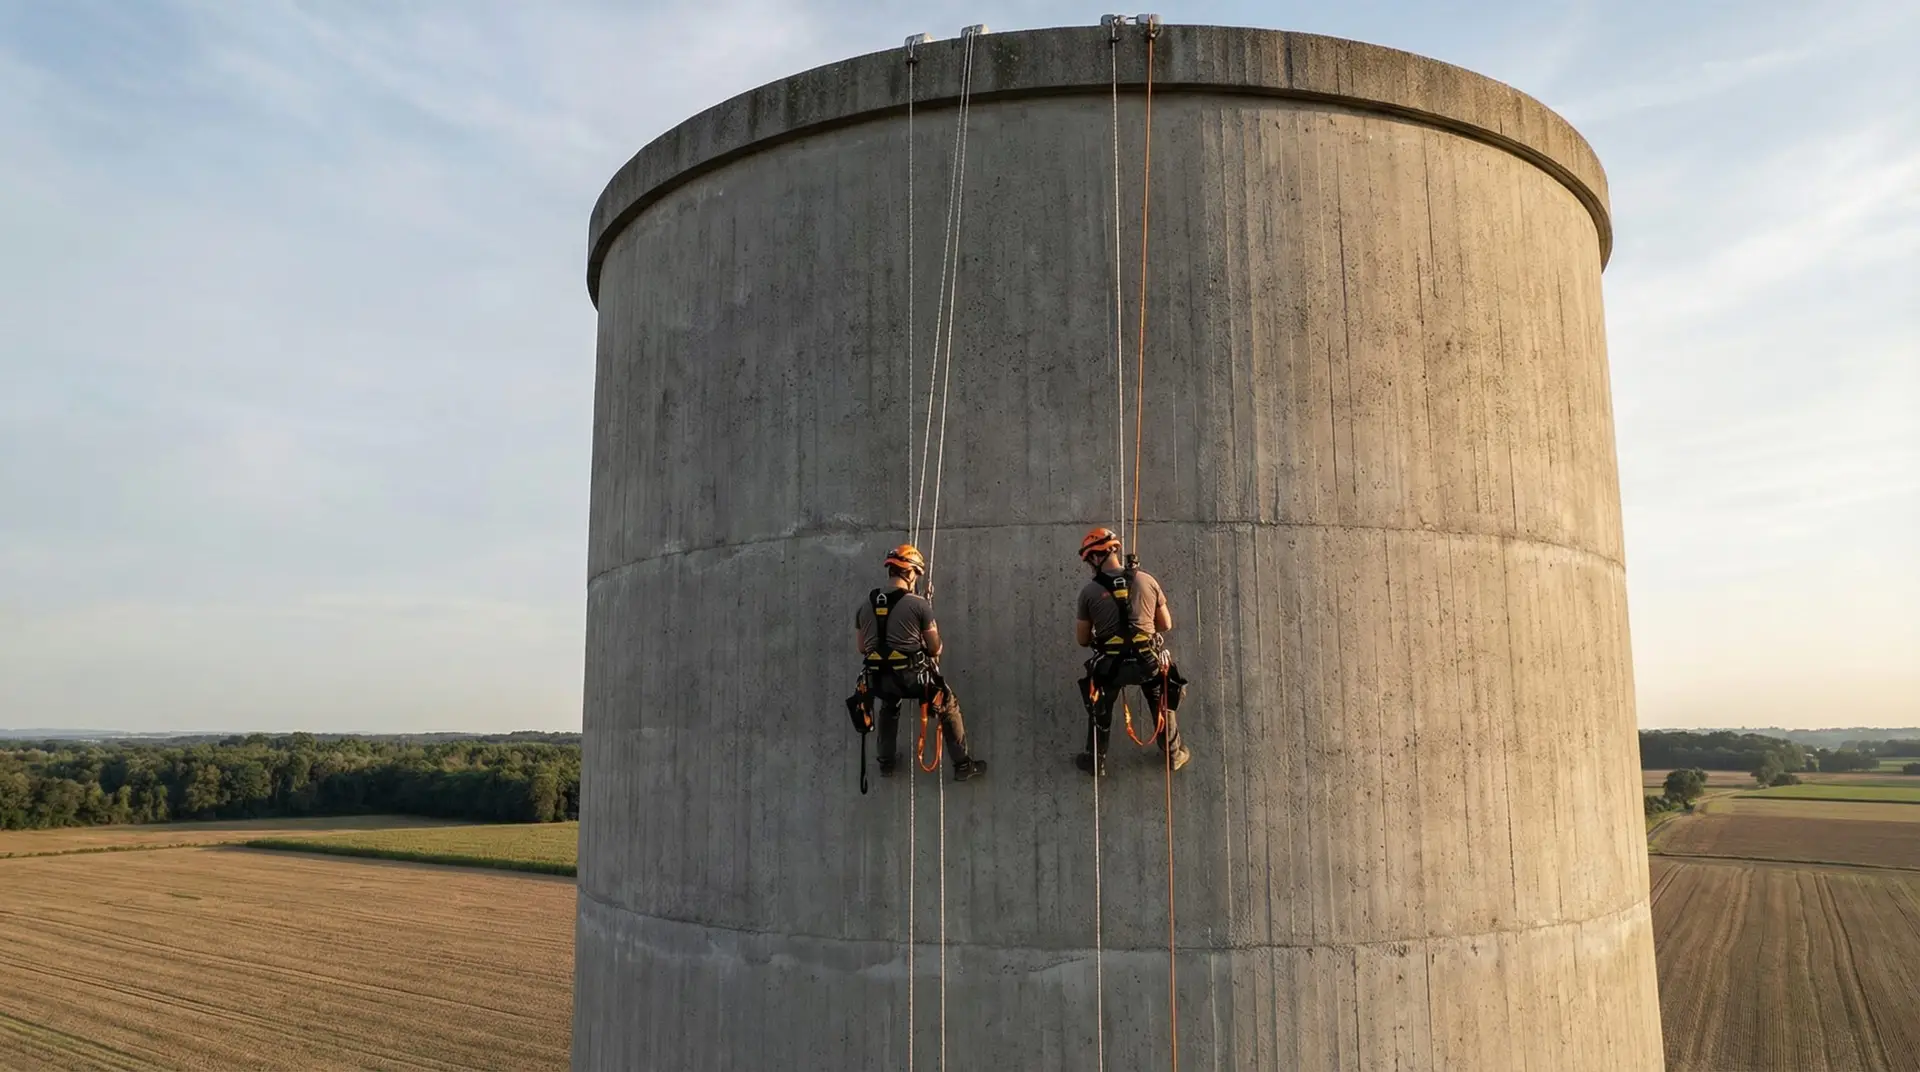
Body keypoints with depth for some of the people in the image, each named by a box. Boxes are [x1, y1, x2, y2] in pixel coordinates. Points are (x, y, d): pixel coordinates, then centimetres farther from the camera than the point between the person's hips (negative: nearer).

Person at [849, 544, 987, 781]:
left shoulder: (866, 606, 2)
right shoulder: (919, 604, -12)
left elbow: (861, 647, 11)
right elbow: (935, 647, -3)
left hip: (879, 680, 4)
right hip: (913, 676, -4)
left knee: (889, 708, 37)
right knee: (949, 706, 19)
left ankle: (886, 762, 45)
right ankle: (963, 765, 23)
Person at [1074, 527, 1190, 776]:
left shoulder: (1089, 592, -10)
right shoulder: (1147, 581, -6)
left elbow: (1081, 640, 0)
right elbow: (1166, 624, 4)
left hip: (1110, 665, -1)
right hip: (1149, 661, 1)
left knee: (1100, 711, 25)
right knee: (1163, 705, 28)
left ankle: (1096, 761, 39)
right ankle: (1173, 754, 44)